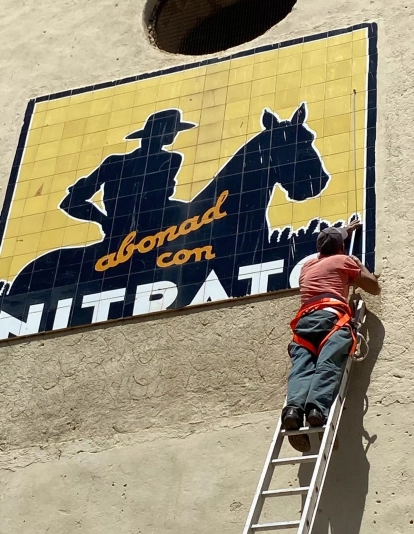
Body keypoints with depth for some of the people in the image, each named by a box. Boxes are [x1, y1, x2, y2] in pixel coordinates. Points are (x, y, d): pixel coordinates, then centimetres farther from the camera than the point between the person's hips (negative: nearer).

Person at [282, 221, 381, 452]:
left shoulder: (308, 266, 39)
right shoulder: (345, 260, 23)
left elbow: (326, 248, 63)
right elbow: (375, 288, 25)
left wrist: (342, 232, 79)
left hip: (304, 321, 4)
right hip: (331, 316, -4)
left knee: (301, 367, -18)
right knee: (328, 364, -25)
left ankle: (294, 407, -47)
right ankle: (318, 408, -52)